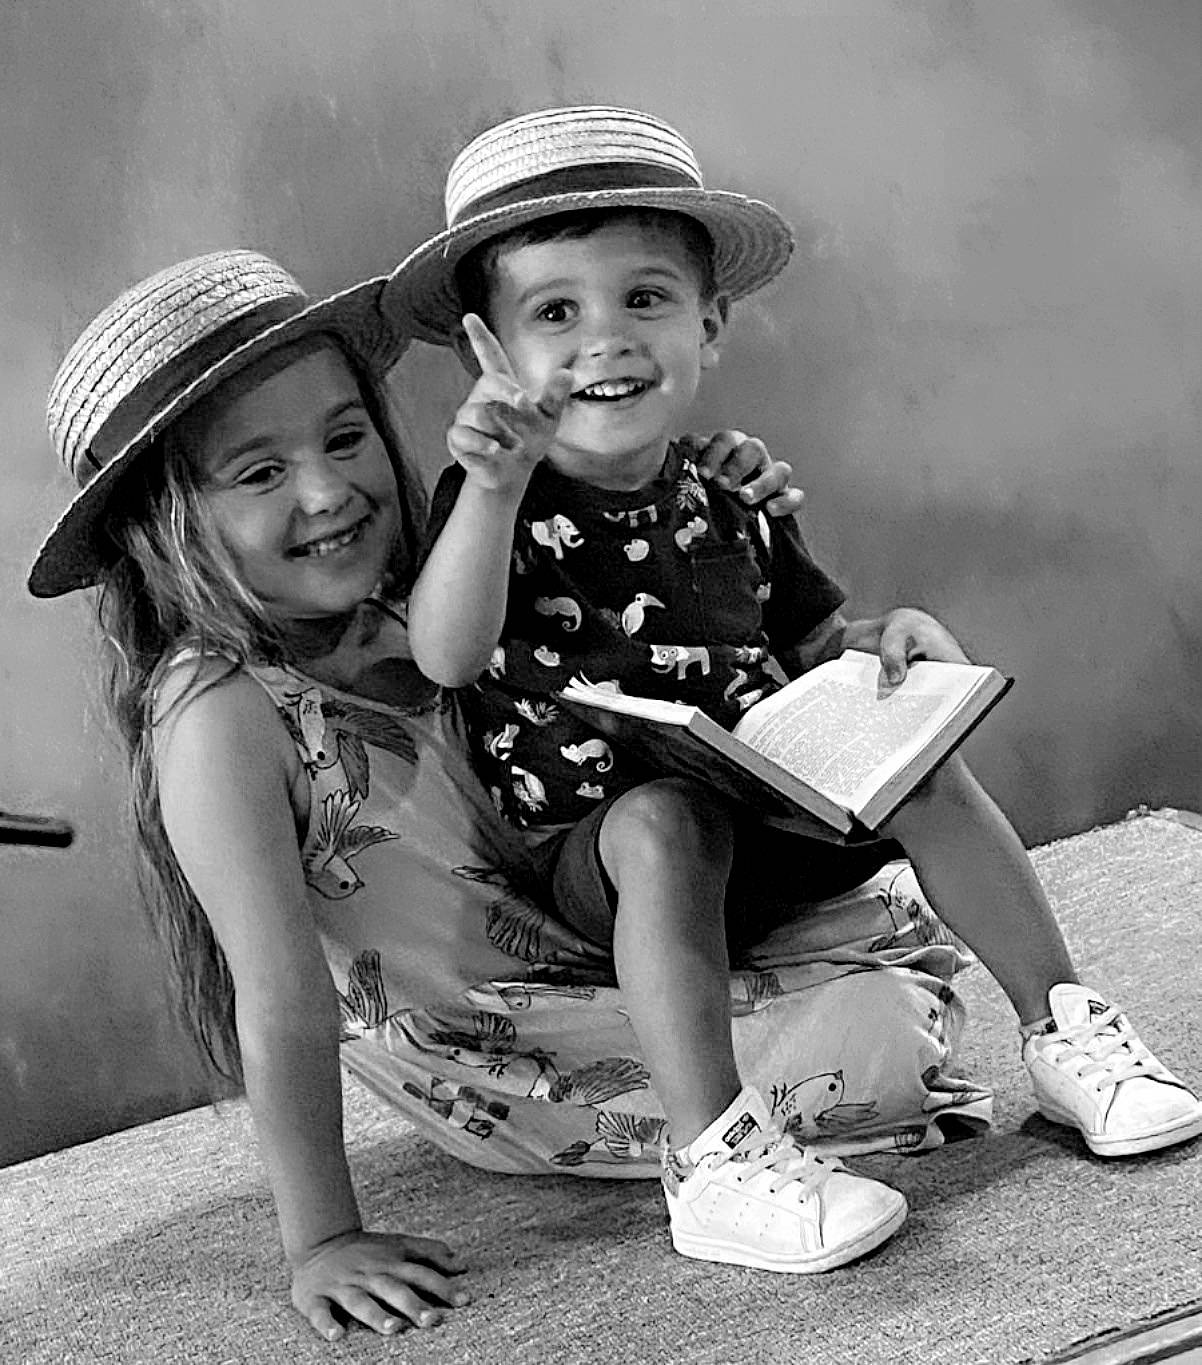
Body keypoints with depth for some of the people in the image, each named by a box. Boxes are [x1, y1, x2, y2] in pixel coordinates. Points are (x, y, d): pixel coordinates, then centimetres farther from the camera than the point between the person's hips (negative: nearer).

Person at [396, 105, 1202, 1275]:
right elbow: (444, 656, -27)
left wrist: (890, 640, -6)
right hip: (598, 856, -5)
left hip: (769, 811, 5)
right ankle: (714, 1165, -39)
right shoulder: (491, 503, -9)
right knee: (666, 822, -35)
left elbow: (810, 645, 17)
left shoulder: (729, 501, 5)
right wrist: (495, 487, -40)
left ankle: (1063, 1033, 0)